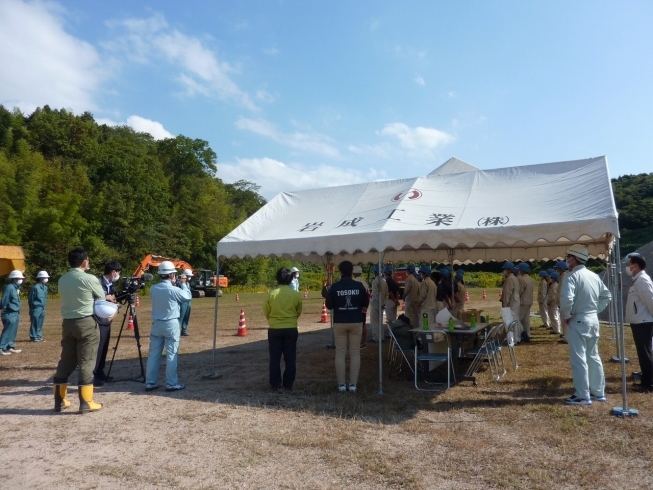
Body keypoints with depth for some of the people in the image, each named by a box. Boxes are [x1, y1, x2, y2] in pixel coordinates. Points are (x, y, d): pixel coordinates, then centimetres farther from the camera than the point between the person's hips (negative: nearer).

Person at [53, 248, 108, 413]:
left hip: (68, 323, 6)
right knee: (86, 362, -1)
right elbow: (102, 298, 0)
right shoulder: (89, 279, -11)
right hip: (86, 323, -6)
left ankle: (59, 401, 21)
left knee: (66, 360, 13)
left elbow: (66, 297, 12)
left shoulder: (62, 280, 7)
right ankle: (86, 402, 3)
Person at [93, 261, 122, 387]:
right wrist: (106, 297, -20)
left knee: (104, 348, 12)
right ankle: (93, 376, 0)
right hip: (98, 321, -8)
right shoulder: (98, 282, -14)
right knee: (97, 348, -6)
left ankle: (100, 373, 21)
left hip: (107, 320, 8)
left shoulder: (111, 285, 12)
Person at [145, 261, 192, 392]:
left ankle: (150, 383, 17)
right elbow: (188, 297, 0)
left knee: (153, 354, 10)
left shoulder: (153, 289, -2)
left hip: (156, 324, 5)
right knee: (171, 355, 2)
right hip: (171, 324, -5)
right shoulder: (174, 290, -16)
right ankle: (171, 383, 7)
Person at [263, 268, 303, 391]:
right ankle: (288, 384, 15)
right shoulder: (296, 294, -6)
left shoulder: (271, 294, -9)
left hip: (274, 330, 0)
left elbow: (266, 312, 1)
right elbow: (298, 312, 5)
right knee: (290, 358, 10)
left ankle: (275, 385, 13)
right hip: (291, 329, 1)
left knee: (274, 359, 9)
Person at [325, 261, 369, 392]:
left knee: (340, 353, 6)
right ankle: (353, 384, 9)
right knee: (355, 353, 8)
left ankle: (341, 384, 8)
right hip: (355, 322, 1)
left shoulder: (335, 287, -8)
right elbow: (366, 304, 6)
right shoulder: (359, 285, -5)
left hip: (339, 323, -1)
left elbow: (329, 305, -1)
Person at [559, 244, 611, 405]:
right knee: (593, 356, 17)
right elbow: (607, 296, 17)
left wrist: (565, 316, -13)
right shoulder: (594, 276, 8)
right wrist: (596, 310, 16)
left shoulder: (572, 276, -17)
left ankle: (583, 396, 3)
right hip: (593, 320, 8)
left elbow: (567, 299, -29)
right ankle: (598, 392, 27)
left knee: (579, 359, -2)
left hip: (577, 321, -8)